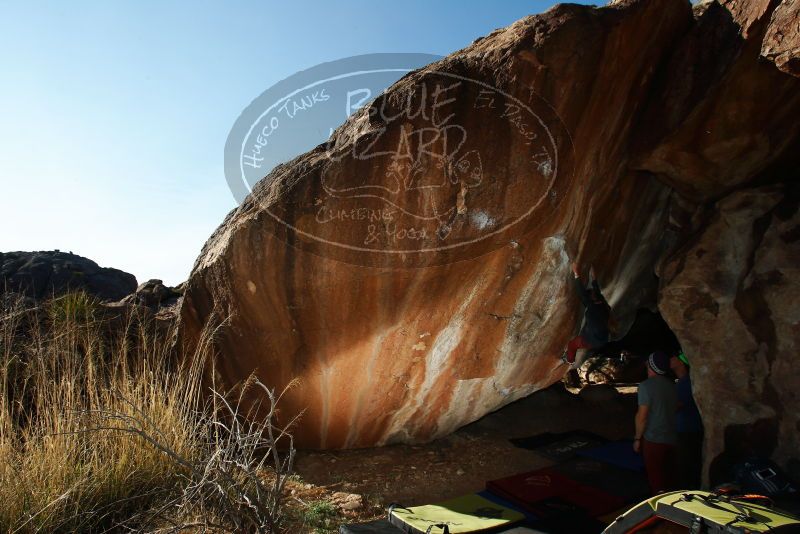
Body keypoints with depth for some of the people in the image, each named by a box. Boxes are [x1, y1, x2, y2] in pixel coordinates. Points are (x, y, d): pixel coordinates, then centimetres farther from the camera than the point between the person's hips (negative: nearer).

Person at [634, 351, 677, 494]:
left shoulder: (646, 386, -16)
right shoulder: (673, 385, 4)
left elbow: (642, 416, -17)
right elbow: (677, 409, 15)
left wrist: (637, 438, -7)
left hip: (653, 440, -6)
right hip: (672, 439, 6)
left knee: (656, 481, 5)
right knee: (668, 478, 18)